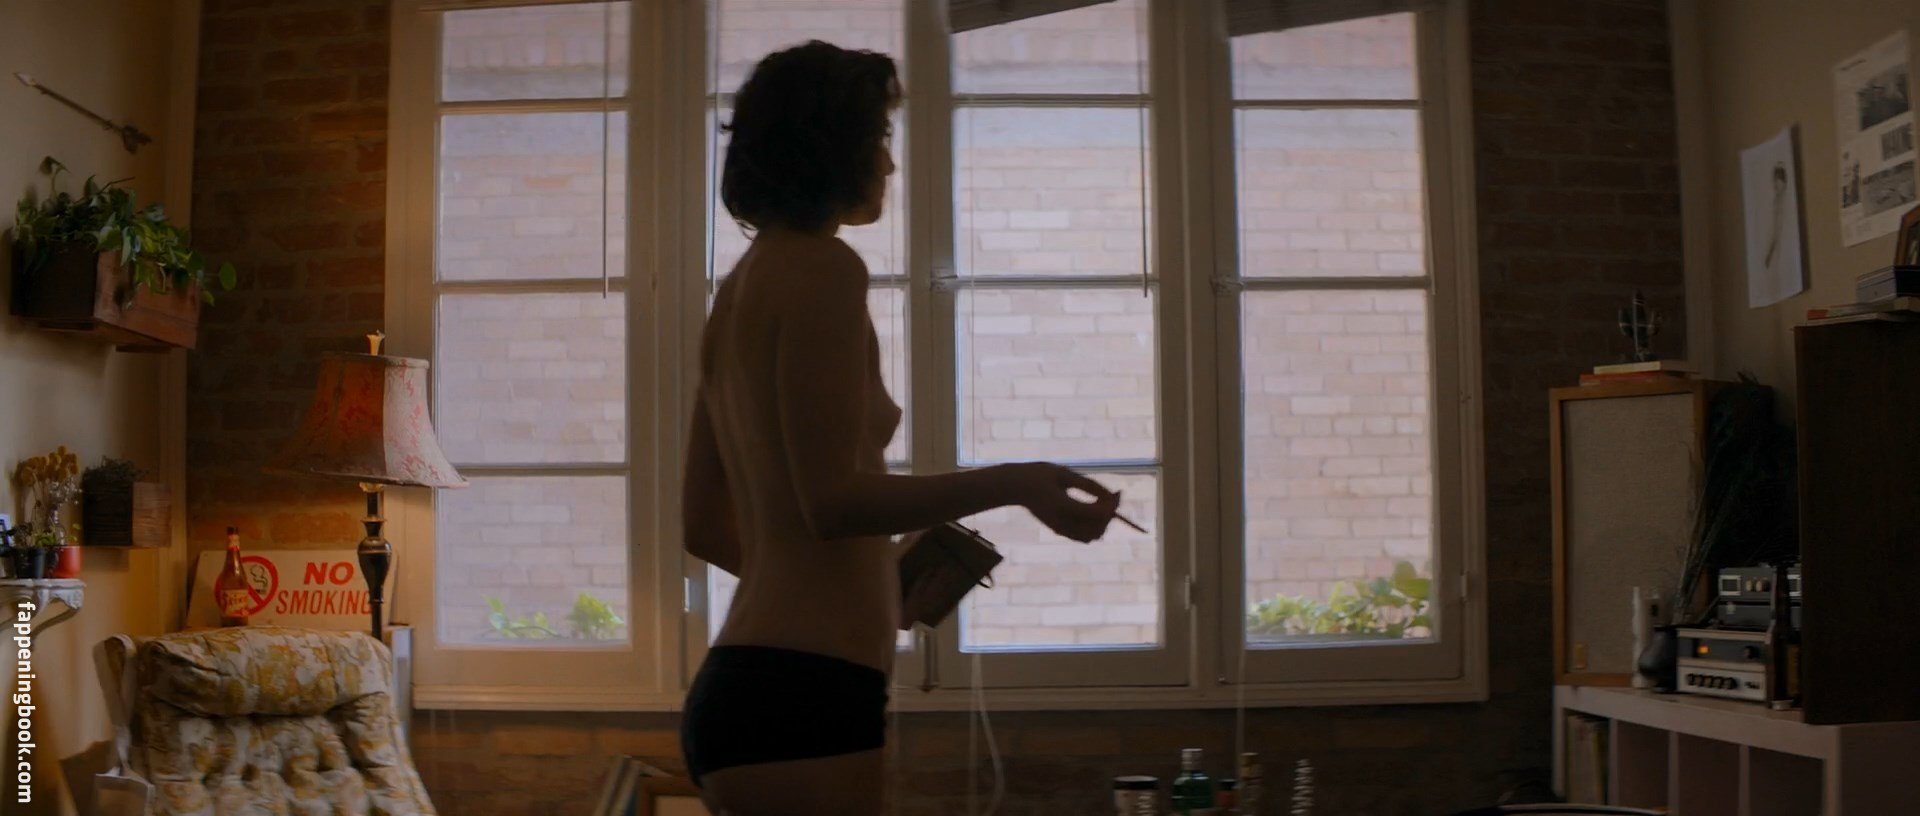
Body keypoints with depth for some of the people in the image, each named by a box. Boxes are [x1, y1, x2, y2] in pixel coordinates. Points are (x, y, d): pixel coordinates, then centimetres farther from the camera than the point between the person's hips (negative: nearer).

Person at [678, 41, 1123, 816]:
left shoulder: (744, 286, 18)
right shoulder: (822, 269, -9)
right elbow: (831, 498, -18)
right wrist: (1014, 483, -23)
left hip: (750, 687, 10)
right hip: (796, 698, -10)